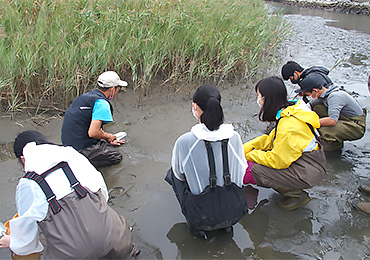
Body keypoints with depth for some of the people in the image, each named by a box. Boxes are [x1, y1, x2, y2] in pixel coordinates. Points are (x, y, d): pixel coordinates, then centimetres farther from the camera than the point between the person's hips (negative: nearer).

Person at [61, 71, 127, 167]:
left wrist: (109, 140, 25)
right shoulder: (102, 103, -19)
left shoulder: (86, 96, 12)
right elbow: (93, 132, -25)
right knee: (117, 157, 3)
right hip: (82, 148, -9)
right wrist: (108, 136, -5)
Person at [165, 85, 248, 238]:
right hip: (235, 213, 4)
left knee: (173, 173, 20)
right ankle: (226, 223, 19)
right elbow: (241, 171, 6)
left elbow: (180, 176, -1)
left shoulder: (184, 142, -18)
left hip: (202, 217, -3)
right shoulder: (234, 137, -9)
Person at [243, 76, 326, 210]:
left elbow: (277, 161, -20)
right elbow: (271, 139, 9)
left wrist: (250, 155, -7)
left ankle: (296, 195, 0)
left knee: (250, 171, -13)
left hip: (307, 173, -10)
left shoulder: (289, 126, -27)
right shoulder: (289, 112, 2)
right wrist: (243, 149, 0)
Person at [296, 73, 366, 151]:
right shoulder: (324, 94, -2)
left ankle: (337, 144, 1)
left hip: (357, 127, -9)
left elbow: (332, 120, -38)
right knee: (317, 107, -5)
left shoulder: (335, 96, -28)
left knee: (323, 130, -31)